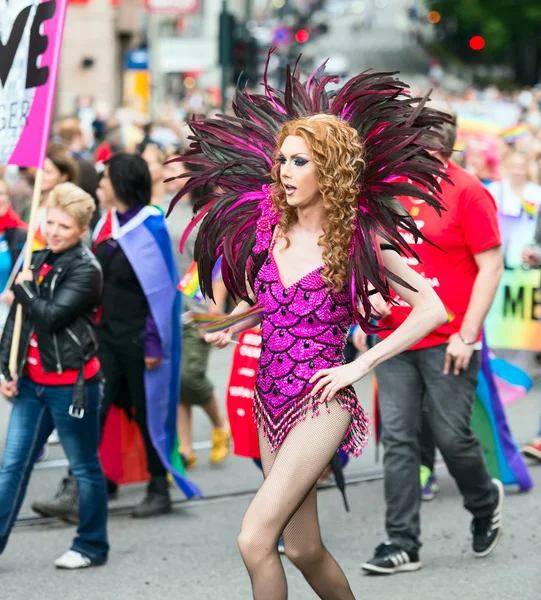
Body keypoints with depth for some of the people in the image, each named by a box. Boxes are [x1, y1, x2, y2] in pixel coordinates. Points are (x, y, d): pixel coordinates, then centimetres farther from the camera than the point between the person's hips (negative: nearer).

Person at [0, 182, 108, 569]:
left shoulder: (85, 270, -12)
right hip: (32, 381, 7)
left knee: (84, 466, 7)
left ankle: (92, 546, 20)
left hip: (71, 383, -7)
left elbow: (51, 315, -23)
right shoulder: (39, 261, 10)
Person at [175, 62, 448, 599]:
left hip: (320, 404, -6)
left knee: (254, 539, -17)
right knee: (303, 548, 12)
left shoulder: (358, 243, -8)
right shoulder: (270, 230, 6)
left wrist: (360, 365, -11)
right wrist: (230, 327, 5)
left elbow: (432, 310, -8)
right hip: (270, 399, 6)